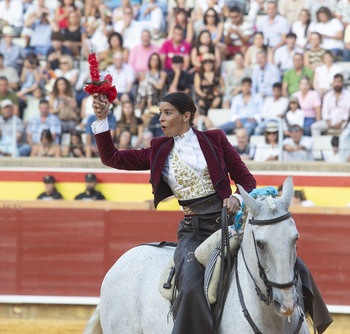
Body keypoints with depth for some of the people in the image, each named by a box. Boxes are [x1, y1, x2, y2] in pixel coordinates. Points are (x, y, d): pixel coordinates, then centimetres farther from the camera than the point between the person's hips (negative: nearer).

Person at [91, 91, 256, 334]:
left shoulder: (215, 140, 8)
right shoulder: (159, 151, 14)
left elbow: (246, 179, 10)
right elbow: (111, 158, 17)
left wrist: (237, 198, -12)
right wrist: (101, 119, 9)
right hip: (192, 230, 0)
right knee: (191, 288, -26)